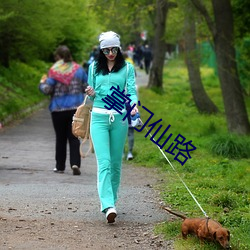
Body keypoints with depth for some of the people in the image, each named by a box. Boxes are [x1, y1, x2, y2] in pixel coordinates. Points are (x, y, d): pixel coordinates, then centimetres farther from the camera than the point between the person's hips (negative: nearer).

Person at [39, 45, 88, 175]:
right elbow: (87, 87, 6)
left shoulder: (54, 71, -9)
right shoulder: (78, 69, 2)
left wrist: (42, 83, 9)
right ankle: (75, 163, -14)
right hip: (76, 108, 2)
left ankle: (60, 166, 16)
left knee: (60, 138, 10)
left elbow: (47, 90, -12)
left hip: (58, 109, -2)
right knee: (74, 137, 3)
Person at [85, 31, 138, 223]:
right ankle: (108, 206, -23)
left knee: (116, 162, 7)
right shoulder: (94, 68, 11)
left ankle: (111, 199, 22)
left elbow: (132, 90, -4)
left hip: (119, 118, 0)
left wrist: (134, 104, -25)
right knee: (104, 162, -13)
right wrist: (91, 94, -6)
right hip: (99, 117, 0)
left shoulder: (127, 68, 6)